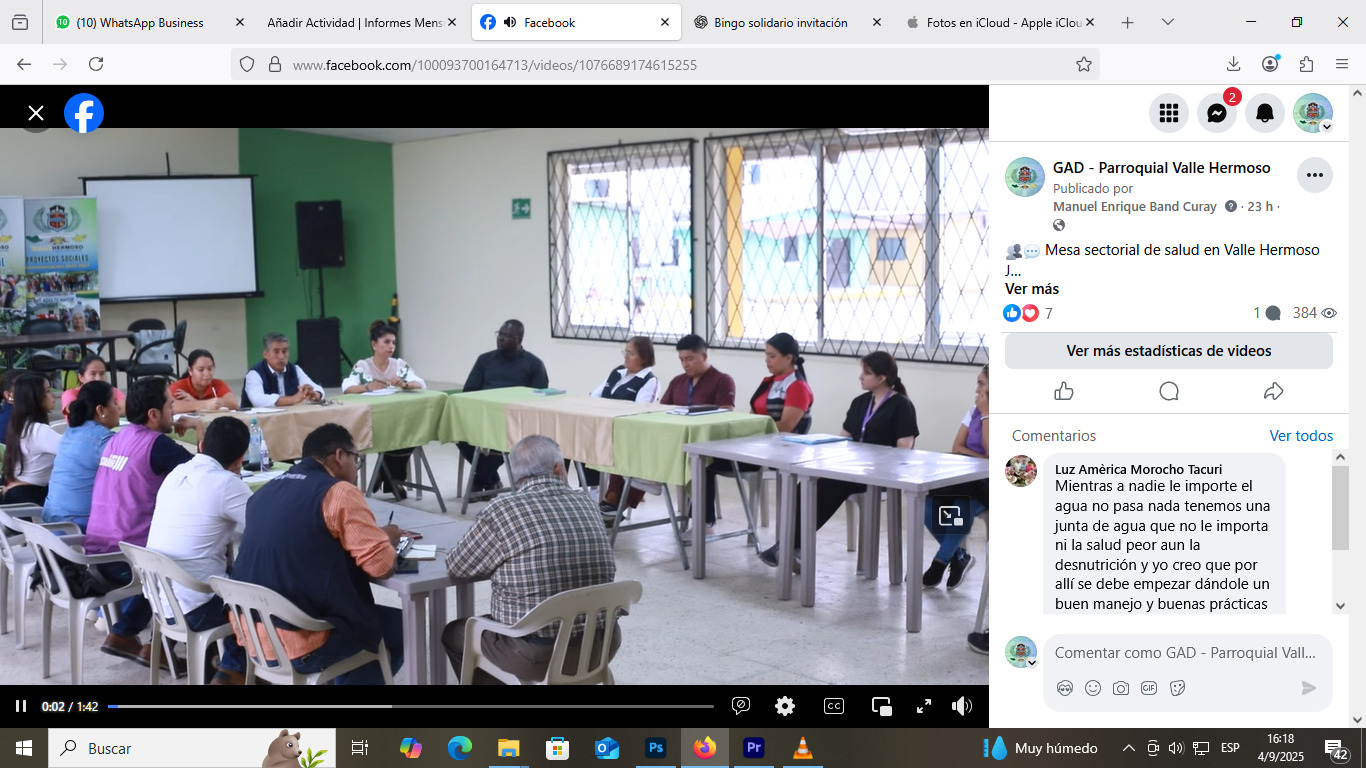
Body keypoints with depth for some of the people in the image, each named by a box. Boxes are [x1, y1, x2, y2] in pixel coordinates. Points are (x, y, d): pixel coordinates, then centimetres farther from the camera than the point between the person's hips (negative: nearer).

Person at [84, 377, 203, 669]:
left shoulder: (119, 438, 12)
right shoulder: (157, 444, -14)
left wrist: (175, 428, 15)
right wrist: (200, 428, 2)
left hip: (95, 553, 8)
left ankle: (123, 634, 30)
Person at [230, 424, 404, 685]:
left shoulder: (265, 492, 11)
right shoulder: (338, 492, -11)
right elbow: (382, 566, -14)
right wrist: (389, 538, 9)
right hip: (301, 646, -8)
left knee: (370, 618, 30)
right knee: (402, 627, 16)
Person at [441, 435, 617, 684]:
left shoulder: (502, 510, -12)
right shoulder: (586, 503, 2)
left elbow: (456, 567, 3)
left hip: (538, 654, -5)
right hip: (599, 647, 5)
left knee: (454, 634, 23)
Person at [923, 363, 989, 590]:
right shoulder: (975, 410, 13)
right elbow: (957, 447, 5)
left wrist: (986, 414, -16)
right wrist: (982, 459, -12)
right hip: (968, 479, 6)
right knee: (928, 503, -22)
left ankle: (941, 561, -19)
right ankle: (959, 557, -5)